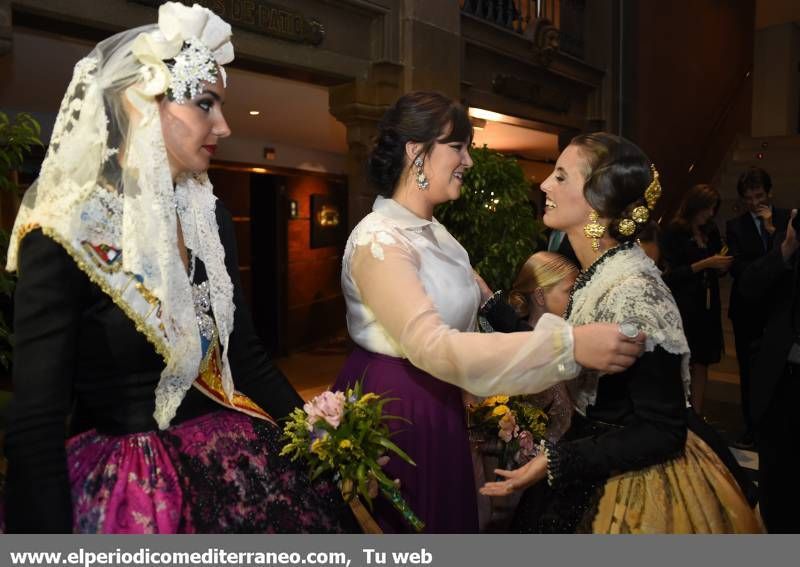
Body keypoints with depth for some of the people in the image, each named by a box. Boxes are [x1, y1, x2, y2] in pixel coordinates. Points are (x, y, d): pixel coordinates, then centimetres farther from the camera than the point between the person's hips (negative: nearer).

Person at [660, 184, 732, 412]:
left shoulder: (711, 231, 8)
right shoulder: (674, 231, -7)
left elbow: (717, 268, 17)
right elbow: (672, 273, -12)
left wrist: (723, 264, -5)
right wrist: (705, 264, -17)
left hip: (707, 305, 5)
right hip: (682, 306, -5)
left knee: (701, 362, 6)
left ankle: (697, 416, 13)